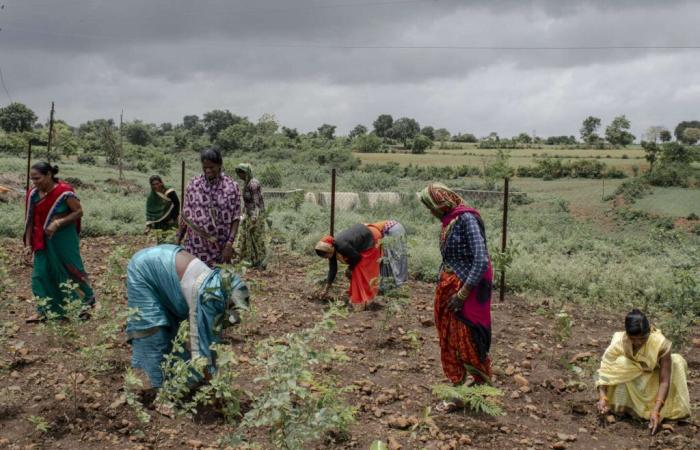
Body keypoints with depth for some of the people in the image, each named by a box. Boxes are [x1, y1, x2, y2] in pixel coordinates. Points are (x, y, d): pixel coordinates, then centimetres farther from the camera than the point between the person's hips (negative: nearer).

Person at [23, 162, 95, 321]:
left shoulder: (64, 192, -18)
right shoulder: (34, 194, -3)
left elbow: (79, 212, -13)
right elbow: (30, 219, 1)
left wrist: (58, 223, -23)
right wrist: (28, 244, -1)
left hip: (64, 240, -5)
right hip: (43, 241, 5)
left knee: (70, 269, 6)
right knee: (41, 274, 4)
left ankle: (86, 302, 26)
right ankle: (44, 310, 14)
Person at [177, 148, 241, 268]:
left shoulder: (231, 187, -2)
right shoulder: (193, 185, 3)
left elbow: (235, 219, -3)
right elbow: (185, 215, 8)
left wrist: (229, 244, -13)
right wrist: (178, 241, 6)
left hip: (220, 249, -1)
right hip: (195, 248, 1)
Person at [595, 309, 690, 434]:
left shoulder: (660, 343, -30)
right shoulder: (618, 343, -28)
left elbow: (664, 380, -31)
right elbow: (605, 370, -24)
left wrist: (656, 411, -40)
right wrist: (602, 397, -41)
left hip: (652, 384, 1)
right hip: (630, 384, -1)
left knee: (677, 361, -24)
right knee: (622, 362, -32)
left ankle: (676, 409, -10)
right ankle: (621, 406, -16)